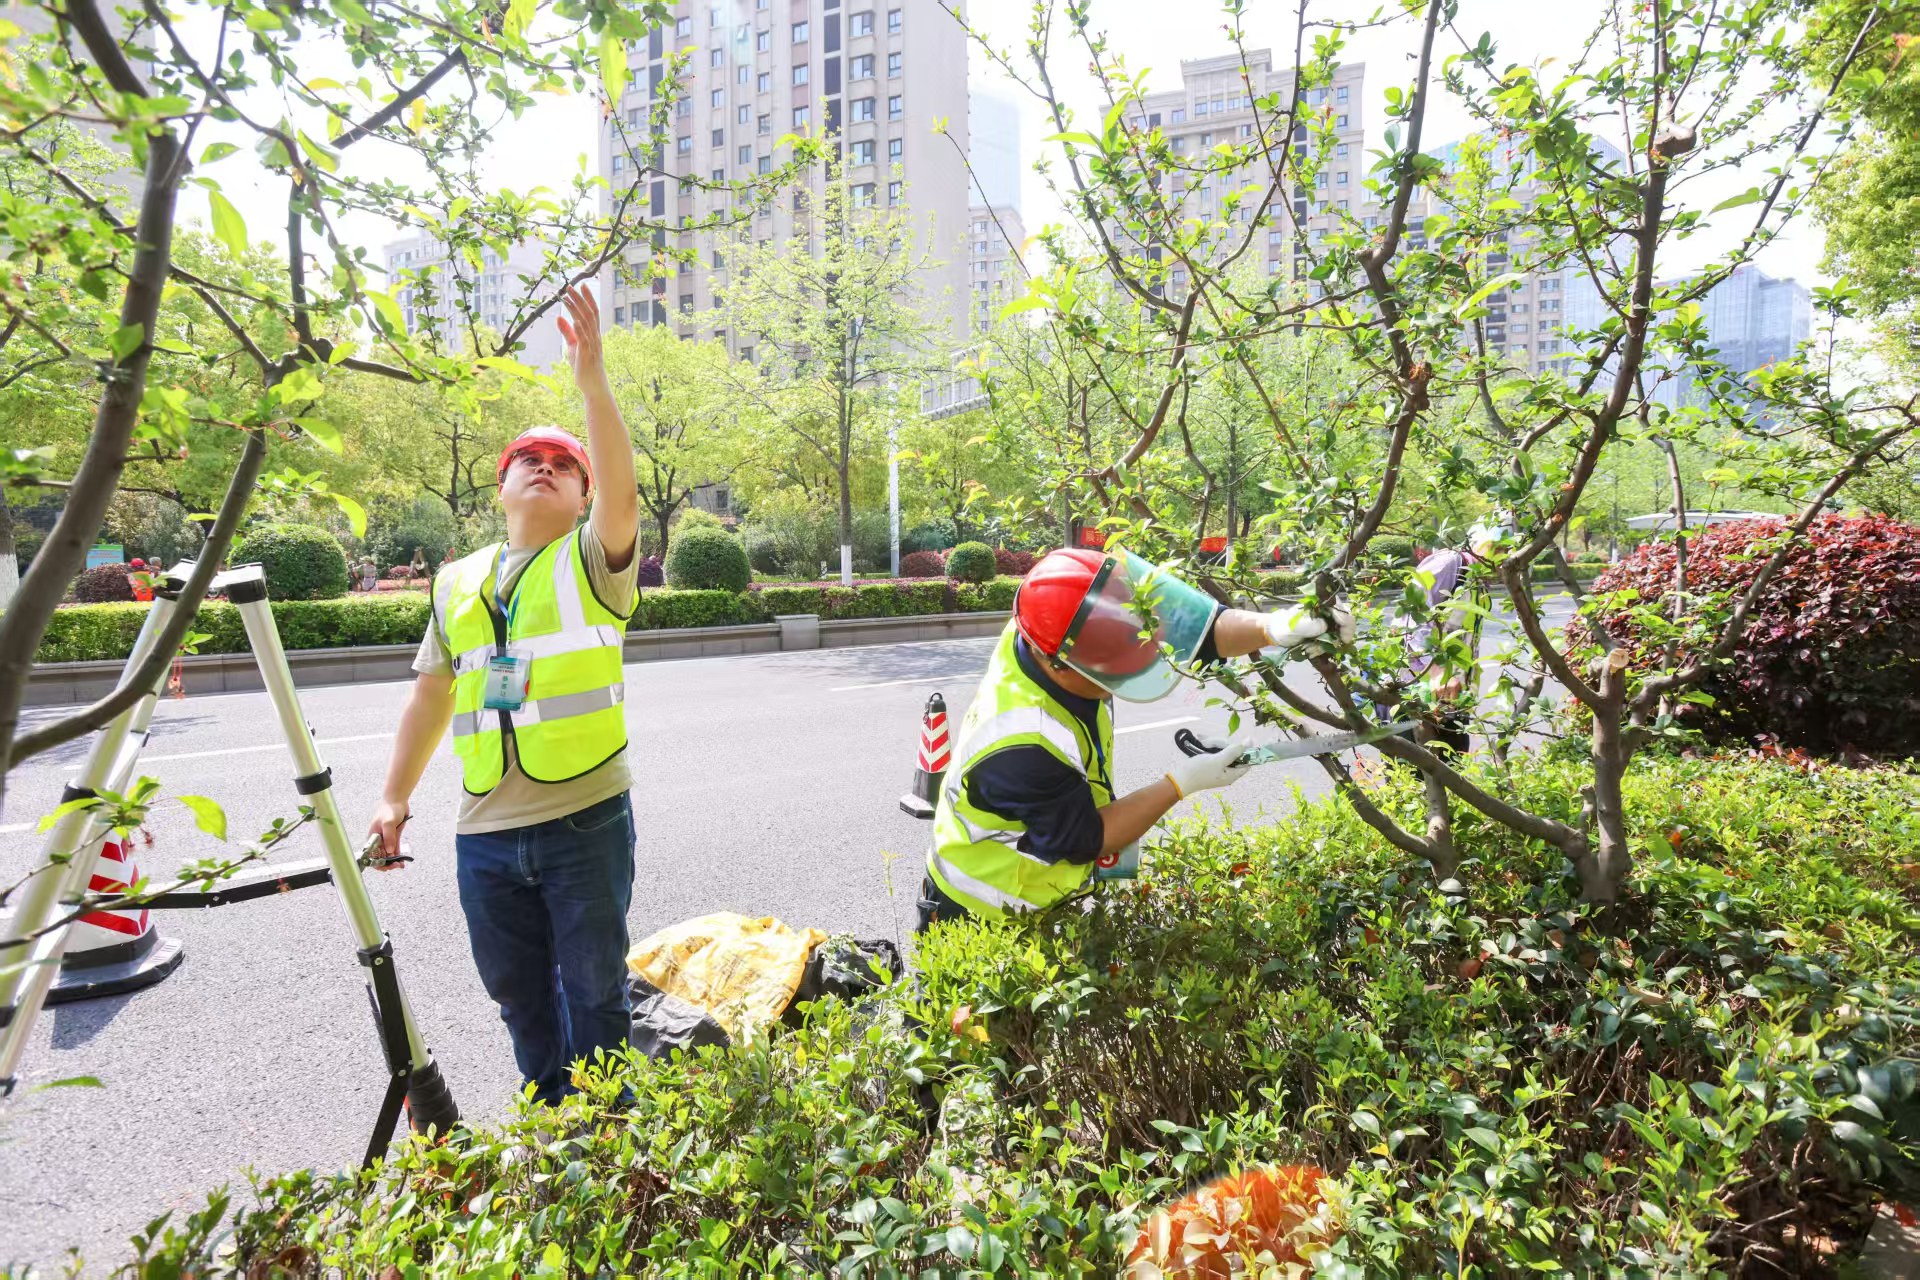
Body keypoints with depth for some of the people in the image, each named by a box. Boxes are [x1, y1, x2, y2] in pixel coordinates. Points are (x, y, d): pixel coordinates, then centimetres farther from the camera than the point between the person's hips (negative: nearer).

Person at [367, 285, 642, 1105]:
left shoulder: (592, 562, 0)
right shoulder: (458, 583, 14)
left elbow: (623, 494, -22)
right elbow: (431, 695, 17)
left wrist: (591, 378, -28)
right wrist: (395, 797, 12)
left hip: (586, 820, -4)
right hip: (484, 832, 5)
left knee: (594, 990, 7)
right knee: (518, 994, 18)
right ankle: (548, 1115, 39)